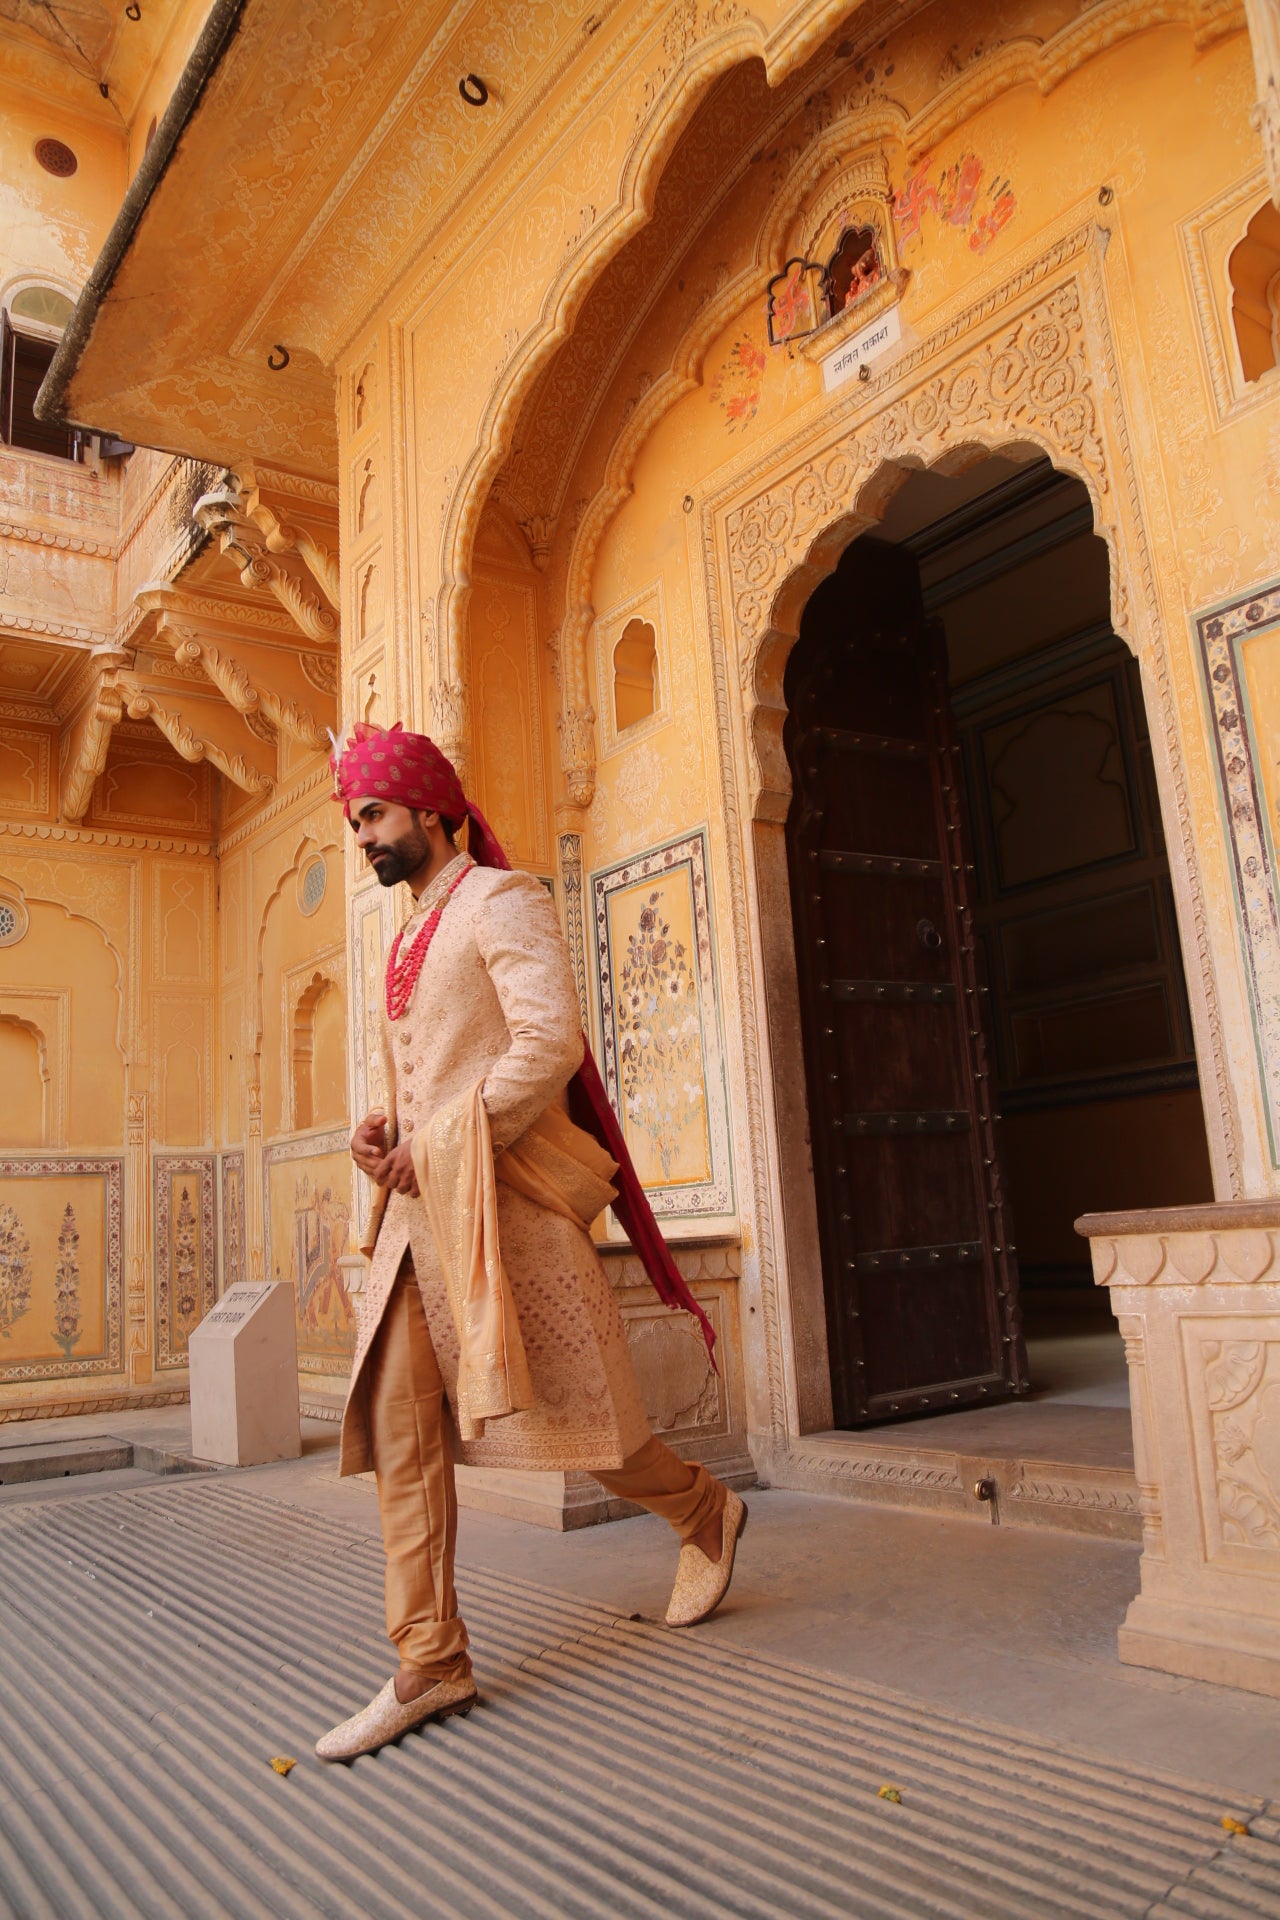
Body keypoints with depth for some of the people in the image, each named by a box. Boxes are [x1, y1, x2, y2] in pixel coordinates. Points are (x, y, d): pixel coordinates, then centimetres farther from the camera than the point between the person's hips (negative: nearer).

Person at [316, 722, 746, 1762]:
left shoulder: (502, 899, -5)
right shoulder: (414, 934, 21)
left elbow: (549, 1044, -18)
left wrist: (439, 1142, -17)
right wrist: (384, 1125, 7)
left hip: (499, 1198, -8)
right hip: (417, 1207, 8)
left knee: (567, 1410, 1)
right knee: (400, 1432, 3)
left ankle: (705, 1514, 28)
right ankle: (430, 1665, 13)